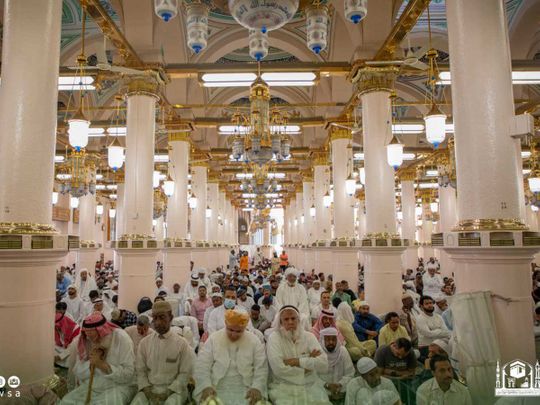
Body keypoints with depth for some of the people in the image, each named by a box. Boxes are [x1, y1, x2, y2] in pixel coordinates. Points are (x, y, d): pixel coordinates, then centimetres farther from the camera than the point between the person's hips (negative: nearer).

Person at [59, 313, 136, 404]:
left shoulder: (121, 338, -16)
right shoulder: (82, 341, -1)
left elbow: (128, 374, -20)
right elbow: (77, 373, 0)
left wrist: (102, 364, -25)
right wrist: (91, 363, -19)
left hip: (117, 387, -6)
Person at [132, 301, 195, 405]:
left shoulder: (182, 343, -5)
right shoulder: (144, 342, 4)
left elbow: (185, 373, -4)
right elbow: (140, 370, 6)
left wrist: (168, 392, -13)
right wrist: (147, 390, -9)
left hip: (174, 390, -2)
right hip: (150, 388, 2)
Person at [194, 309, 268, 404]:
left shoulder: (254, 341, 1)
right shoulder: (213, 339, 0)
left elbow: (261, 368, 0)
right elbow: (201, 366, -4)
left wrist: (257, 388, -18)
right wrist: (206, 386, -21)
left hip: (245, 390, 1)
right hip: (216, 389, -1)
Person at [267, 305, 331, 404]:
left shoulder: (309, 336, 3)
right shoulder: (274, 338, -4)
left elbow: (324, 365, -8)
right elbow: (278, 369, -17)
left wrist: (297, 361, -15)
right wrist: (309, 361, -8)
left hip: (311, 386, 3)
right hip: (284, 388, -2)